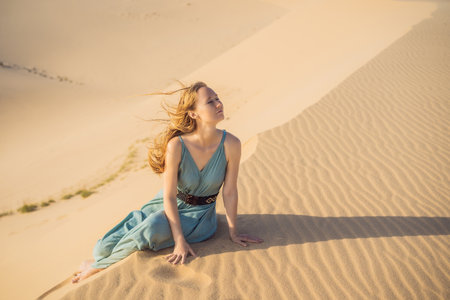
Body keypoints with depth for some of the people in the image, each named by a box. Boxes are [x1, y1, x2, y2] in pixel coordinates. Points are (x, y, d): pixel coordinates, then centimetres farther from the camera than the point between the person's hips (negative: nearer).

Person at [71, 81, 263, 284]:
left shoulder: (230, 144, -22)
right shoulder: (176, 145, -25)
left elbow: (229, 191, -11)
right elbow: (169, 197, -19)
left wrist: (232, 231, -2)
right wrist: (179, 240, -23)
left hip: (199, 215, 0)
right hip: (168, 205, 0)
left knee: (153, 229, -31)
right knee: (104, 248, -13)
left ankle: (99, 266, -4)